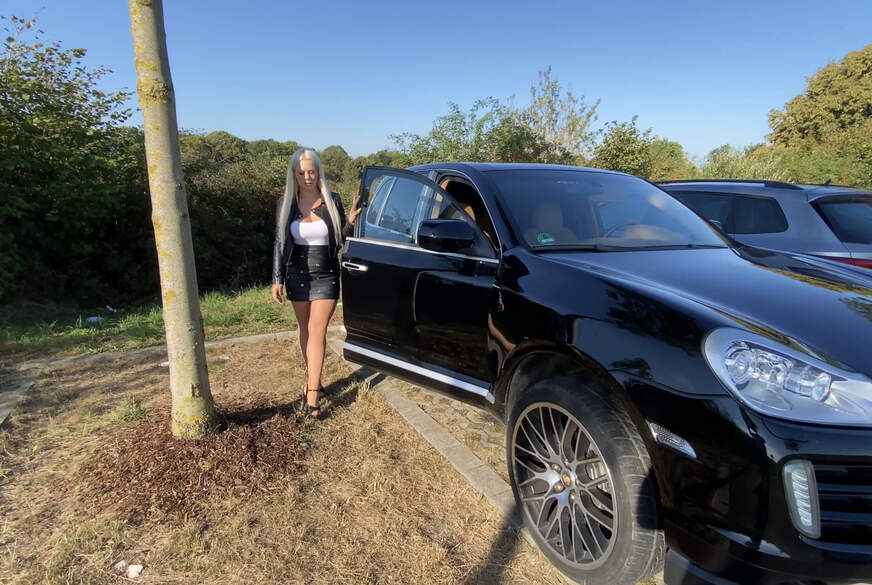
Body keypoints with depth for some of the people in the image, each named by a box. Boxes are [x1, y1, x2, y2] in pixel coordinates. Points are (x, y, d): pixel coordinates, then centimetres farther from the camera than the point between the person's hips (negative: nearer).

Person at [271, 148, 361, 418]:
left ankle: (312, 395, -6)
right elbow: (280, 244, 4)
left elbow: (341, 240, 1)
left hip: (326, 276, -2)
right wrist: (277, 279, -1)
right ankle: (312, 382, 26)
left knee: (317, 331, -6)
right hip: (298, 275, 2)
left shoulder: (332, 201, -3)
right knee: (305, 330, 11)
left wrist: (350, 222, -19)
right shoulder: (286, 204, 0)